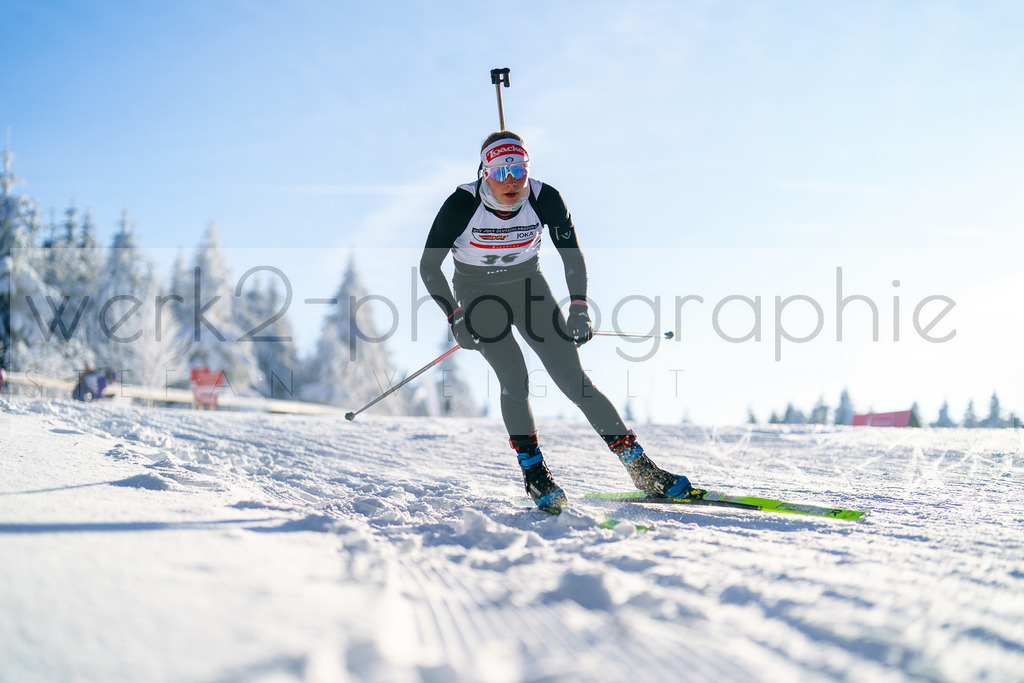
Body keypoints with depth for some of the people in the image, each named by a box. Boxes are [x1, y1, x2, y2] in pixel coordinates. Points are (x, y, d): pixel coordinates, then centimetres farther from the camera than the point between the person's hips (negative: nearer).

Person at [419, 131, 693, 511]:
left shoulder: (545, 199, -20)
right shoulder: (462, 205, -25)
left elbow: (572, 254, -5)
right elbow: (428, 266, -16)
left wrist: (579, 307, -16)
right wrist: (455, 317, -25)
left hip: (527, 285, 1)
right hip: (477, 294, -1)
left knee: (573, 378, -9)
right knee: (514, 378, -22)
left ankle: (641, 468, -7)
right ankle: (534, 476, -6)